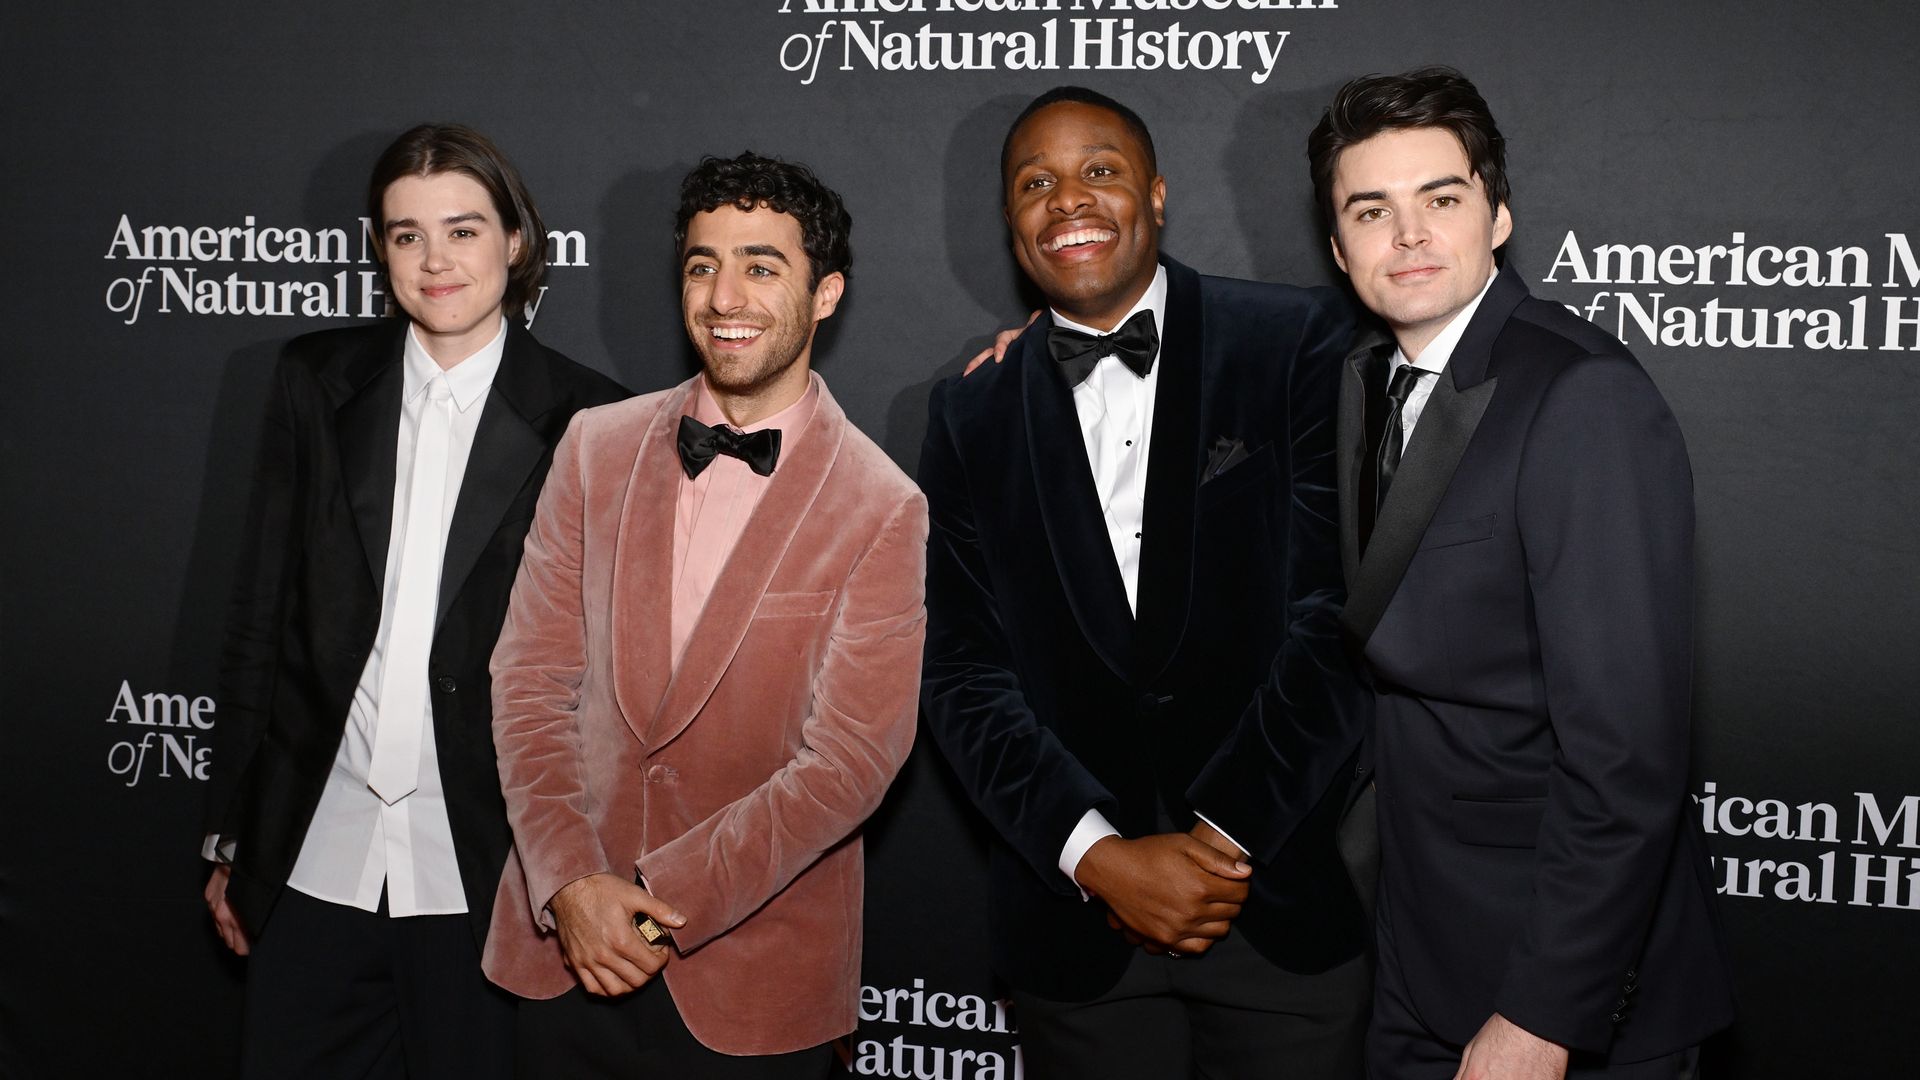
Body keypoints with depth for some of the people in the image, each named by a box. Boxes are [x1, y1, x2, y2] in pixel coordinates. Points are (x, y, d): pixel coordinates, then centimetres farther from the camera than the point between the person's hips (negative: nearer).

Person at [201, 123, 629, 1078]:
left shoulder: (584, 419, -4)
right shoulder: (315, 383, 4)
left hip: (484, 860, -2)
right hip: (313, 856, 2)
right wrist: (231, 834, 7)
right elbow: (261, 610, 7)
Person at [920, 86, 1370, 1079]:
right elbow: (962, 671, 0)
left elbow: (1342, 608, -9)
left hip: (1290, 904, -2)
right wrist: (1102, 857, -12)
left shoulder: (1298, 344, -3)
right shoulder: (971, 413, 5)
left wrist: (1228, 838, -11)